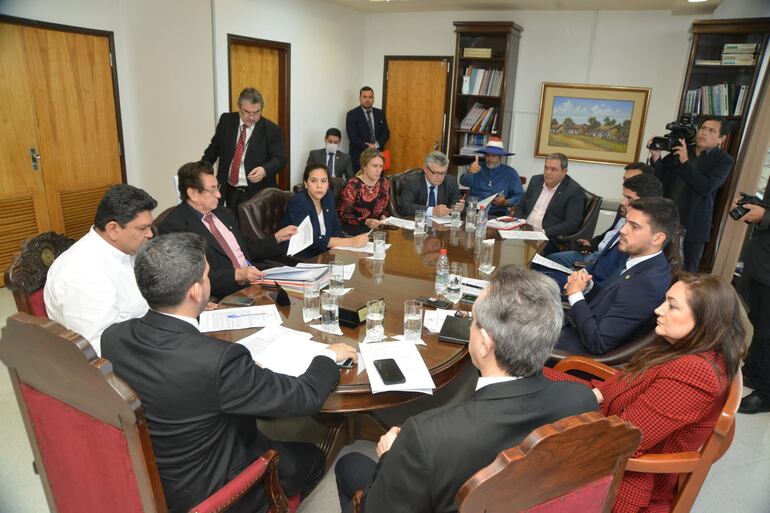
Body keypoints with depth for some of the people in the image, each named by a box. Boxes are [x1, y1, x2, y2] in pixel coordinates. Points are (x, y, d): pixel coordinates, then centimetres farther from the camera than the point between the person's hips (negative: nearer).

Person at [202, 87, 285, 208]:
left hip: (258, 194, -3)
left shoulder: (271, 129, -8)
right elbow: (214, 148, 14)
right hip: (230, 191, 3)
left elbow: (280, 159, -11)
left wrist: (265, 170, -31)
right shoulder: (226, 121, 2)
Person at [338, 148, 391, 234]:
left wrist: (383, 217, -5)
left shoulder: (385, 184, 5)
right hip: (353, 228, -5)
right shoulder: (352, 185, -11)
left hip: (376, 227, 6)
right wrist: (366, 222, -25)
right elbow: (343, 215, -11)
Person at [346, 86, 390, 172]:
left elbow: (386, 133, 9)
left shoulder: (380, 113, 13)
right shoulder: (352, 114, 0)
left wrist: (376, 145, -8)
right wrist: (368, 148, -15)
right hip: (359, 155, -3)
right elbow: (352, 136, -9)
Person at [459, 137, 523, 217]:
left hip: (496, 213, 0)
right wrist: (469, 172, -31)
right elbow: (465, 182, -8)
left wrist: (505, 203, -12)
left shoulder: (510, 173, 9)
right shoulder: (478, 168, 10)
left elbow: (519, 196, 7)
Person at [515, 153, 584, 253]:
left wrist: (544, 233, -20)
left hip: (549, 238, -5)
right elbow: (521, 207, 19)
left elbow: (571, 224, -12)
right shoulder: (536, 180, 13)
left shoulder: (574, 190, -5)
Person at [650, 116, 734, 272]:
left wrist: (685, 162, -17)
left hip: (693, 225, -2)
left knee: (687, 272, 5)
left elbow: (706, 187, -15)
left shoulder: (724, 160, -1)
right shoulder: (680, 149, 8)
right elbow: (661, 177, 7)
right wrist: (656, 158, -11)